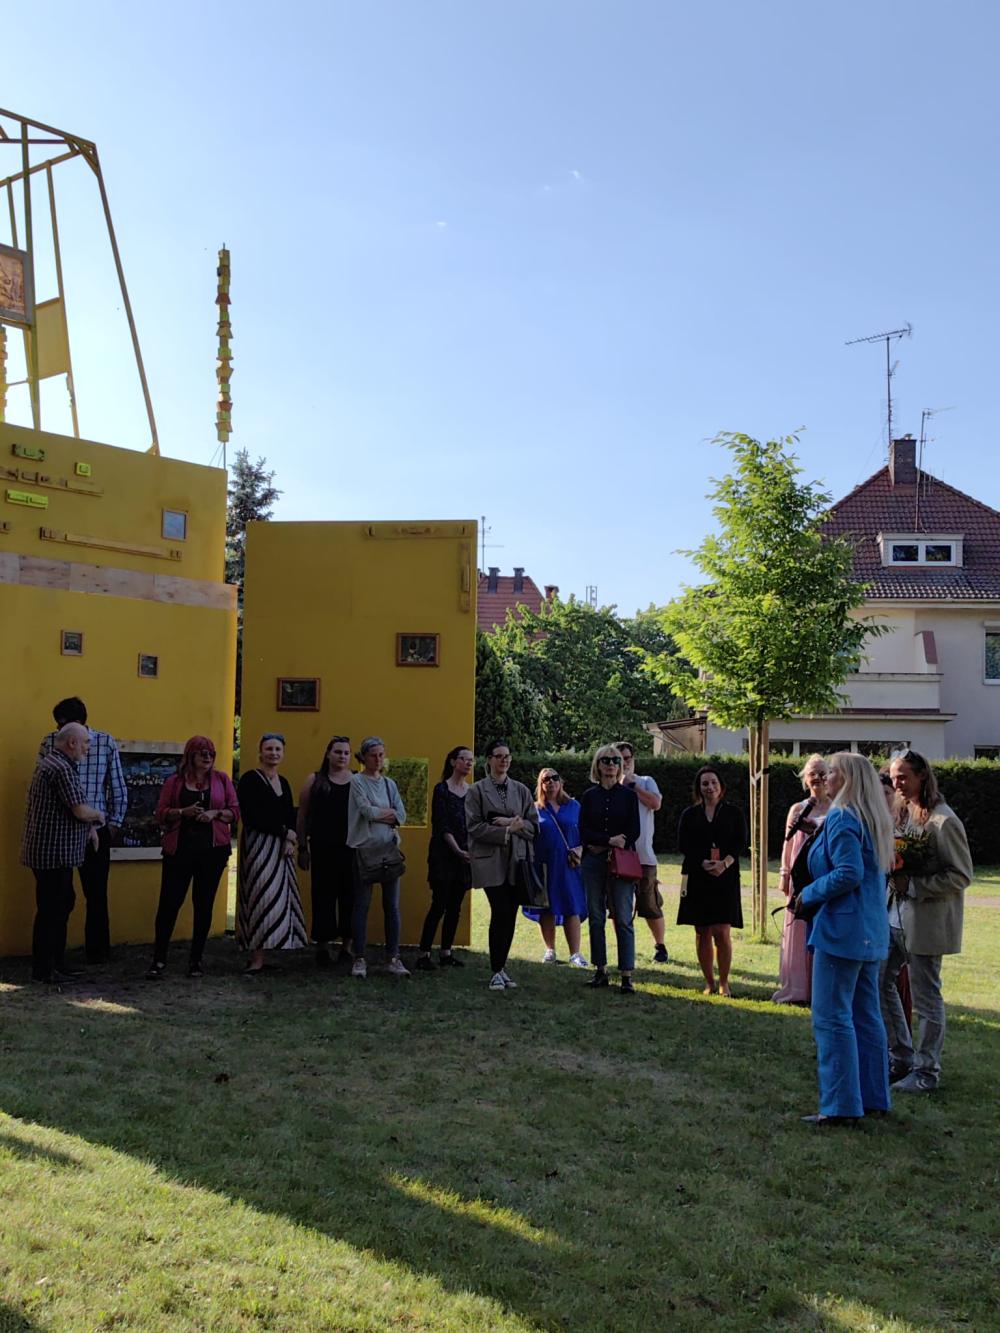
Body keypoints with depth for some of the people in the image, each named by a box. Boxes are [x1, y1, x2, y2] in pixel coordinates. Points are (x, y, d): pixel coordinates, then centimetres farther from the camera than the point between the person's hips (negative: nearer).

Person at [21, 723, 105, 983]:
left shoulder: (51, 762, 15)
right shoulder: (61, 769, -19)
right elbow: (80, 811, -23)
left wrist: (89, 824, 10)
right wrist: (99, 815, -3)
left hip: (50, 851, 11)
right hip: (54, 852, -11)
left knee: (62, 904, 18)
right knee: (51, 911, -2)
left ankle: (54, 963, 26)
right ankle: (44, 970, 6)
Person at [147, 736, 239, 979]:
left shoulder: (221, 779, 7)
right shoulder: (174, 781, 4)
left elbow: (235, 812, 6)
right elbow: (161, 814, 2)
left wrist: (215, 813, -12)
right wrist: (183, 812, -15)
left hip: (213, 850, 1)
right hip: (179, 849, -1)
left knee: (204, 904, 7)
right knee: (169, 902, -4)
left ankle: (196, 959, 17)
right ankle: (159, 960, 4)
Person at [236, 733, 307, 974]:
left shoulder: (283, 783, 16)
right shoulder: (250, 780, -6)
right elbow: (251, 817, -14)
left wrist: (291, 841, -3)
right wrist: (284, 832, -10)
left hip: (282, 848, 7)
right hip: (258, 845, -7)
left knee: (279, 900, 4)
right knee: (261, 899, -10)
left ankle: (257, 956, 7)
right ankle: (257, 959, -8)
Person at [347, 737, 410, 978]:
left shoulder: (389, 784, 14)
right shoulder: (357, 781, -1)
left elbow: (401, 816, 4)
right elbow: (366, 810, -13)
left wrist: (377, 813, -9)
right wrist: (389, 812, 0)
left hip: (389, 849, 5)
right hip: (365, 848, -5)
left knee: (392, 905, 5)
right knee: (362, 905, 0)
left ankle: (394, 958, 10)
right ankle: (359, 959, 6)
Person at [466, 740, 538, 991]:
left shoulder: (521, 790, 11)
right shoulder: (477, 790, 2)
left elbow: (534, 825, 9)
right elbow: (474, 827, -6)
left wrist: (512, 823, -9)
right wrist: (507, 831, -13)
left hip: (517, 860, 4)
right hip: (491, 861, -4)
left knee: (510, 916, 4)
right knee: (501, 914, -11)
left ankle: (501, 968, 16)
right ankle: (496, 972, -1)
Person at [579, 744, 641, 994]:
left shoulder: (628, 795, 5)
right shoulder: (589, 796, 9)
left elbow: (633, 833, -1)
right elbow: (584, 832, 2)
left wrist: (601, 846, -11)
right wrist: (610, 840, -13)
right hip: (593, 863, 2)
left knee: (623, 919, -7)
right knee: (595, 918, 6)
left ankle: (627, 975, -6)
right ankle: (600, 971, 15)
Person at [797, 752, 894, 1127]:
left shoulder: (842, 819, -15)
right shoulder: (874, 820, 13)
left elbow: (848, 873, -23)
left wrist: (808, 896, -12)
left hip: (842, 930, -10)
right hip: (872, 932, 10)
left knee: (832, 1017, -4)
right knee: (866, 1016, 15)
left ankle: (841, 1106, 0)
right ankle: (873, 1099, 22)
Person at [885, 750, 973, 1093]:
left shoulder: (943, 821, -17)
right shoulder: (904, 813, 8)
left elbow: (961, 876, -15)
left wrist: (912, 885, -19)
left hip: (928, 920, -9)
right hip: (898, 914, 9)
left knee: (925, 996, 1)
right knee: (879, 981, 12)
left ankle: (927, 1072, 15)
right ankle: (902, 1058, 26)